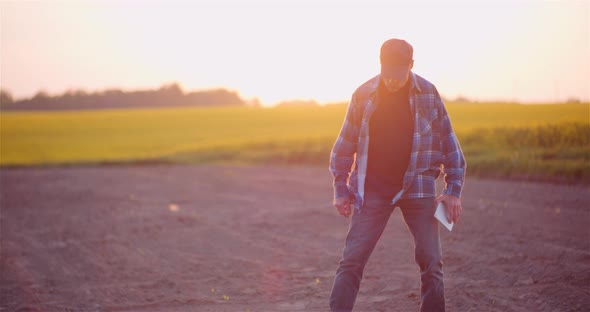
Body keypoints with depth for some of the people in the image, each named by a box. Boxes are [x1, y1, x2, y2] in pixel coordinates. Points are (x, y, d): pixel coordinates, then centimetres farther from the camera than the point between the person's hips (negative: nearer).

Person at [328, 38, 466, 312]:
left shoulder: (427, 93, -1)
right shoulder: (364, 95, -1)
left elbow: (447, 140, 5)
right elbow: (345, 144, 7)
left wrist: (453, 189, 1)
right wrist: (341, 190, 6)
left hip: (417, 188, 0)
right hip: (372, 190, 0)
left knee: (431, 261, -2)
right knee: (352, 260, -6)